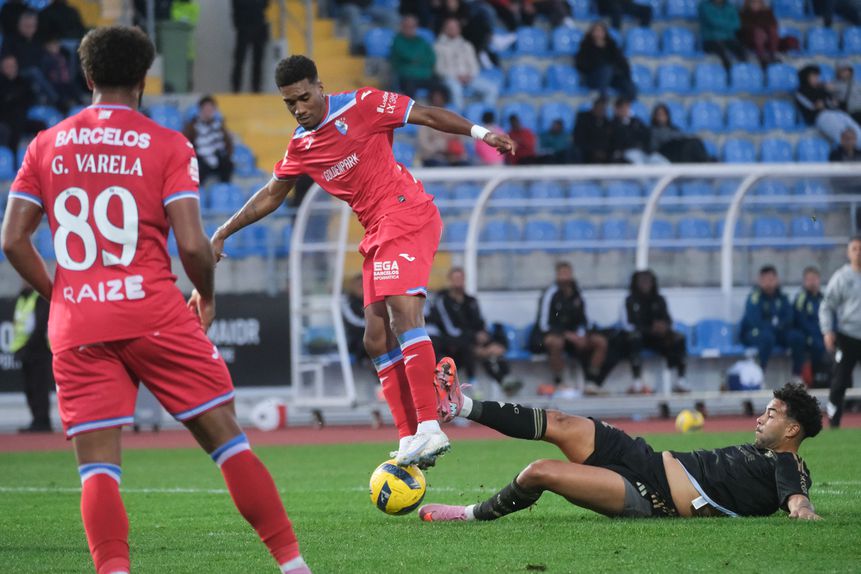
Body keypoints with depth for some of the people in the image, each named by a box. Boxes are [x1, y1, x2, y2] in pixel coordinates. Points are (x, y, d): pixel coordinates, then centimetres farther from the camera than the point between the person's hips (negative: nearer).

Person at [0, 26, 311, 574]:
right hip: (155, 316, -2)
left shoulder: (46, 145, 9)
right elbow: (192, 245, -9)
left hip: (76, 329, 2)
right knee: (227, 439, 6)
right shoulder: (167, 145, -1)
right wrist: (207, 298, 10)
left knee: (98, 466, 0)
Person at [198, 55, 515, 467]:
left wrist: (480, 133, -15)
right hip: (377, 232, 8)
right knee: (376, 341, 2)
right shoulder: (300, 146, 14)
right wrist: (223, 233, 26)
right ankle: (409, 440, 3)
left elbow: (427, 116, -5)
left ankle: (429, 428, -32)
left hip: (406, 215, -8)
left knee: (403, 311, -24)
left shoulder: (362, 106, -5)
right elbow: (270, 196, 25)